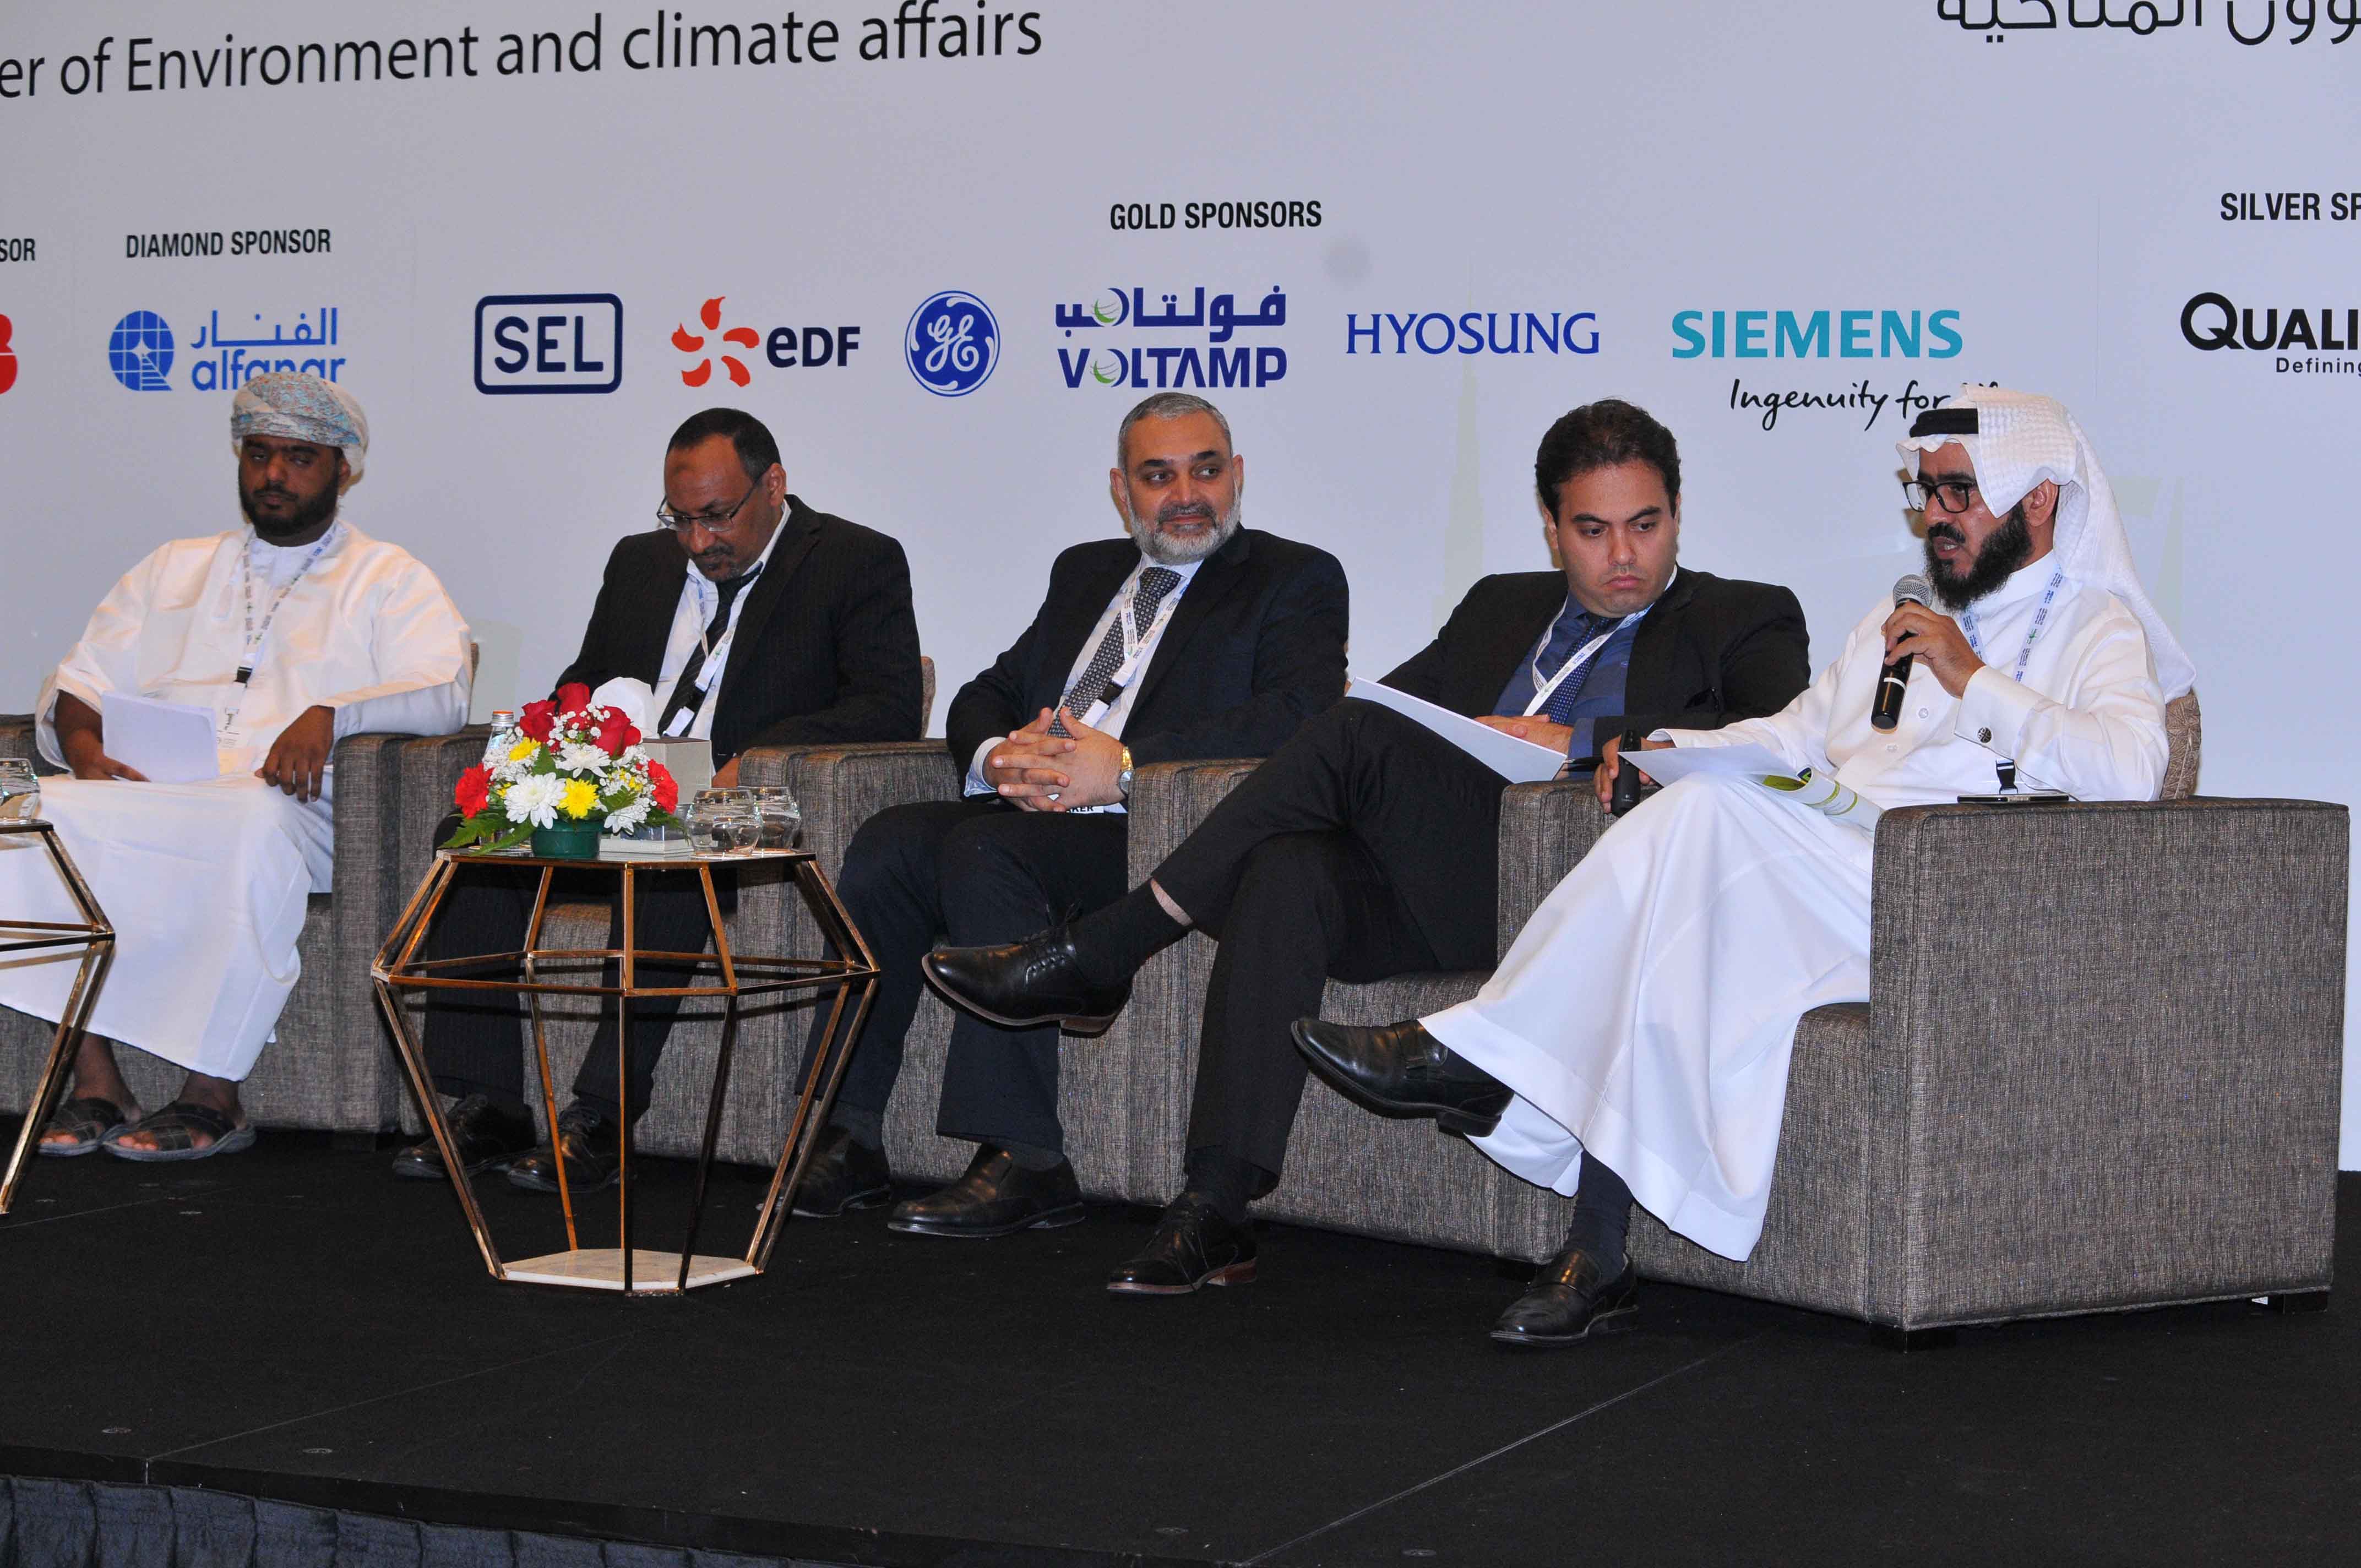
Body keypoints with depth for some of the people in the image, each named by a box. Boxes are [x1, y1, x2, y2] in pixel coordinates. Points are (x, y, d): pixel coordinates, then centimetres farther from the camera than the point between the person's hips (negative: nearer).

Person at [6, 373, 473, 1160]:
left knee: (254, 827, -40)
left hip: (288, 807, -4)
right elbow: (80, 683, 24)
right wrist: (81, 742, -1)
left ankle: (213, 1095, -33)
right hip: (149, 795, 4)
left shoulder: (389, 579, 17)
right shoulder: (175, 569, 30)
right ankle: (95, 1084, -26)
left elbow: (442, 694, 0)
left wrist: (330, 715, -18)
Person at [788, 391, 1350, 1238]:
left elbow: (1298, 714, -12)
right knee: (889, 842, -20)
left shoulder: (1295, 580, 7)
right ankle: (846, 1139, -18)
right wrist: (999, 755, -3)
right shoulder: (1086, 571, 27)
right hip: (1029, 811, 7)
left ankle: (1023, 1160, -32)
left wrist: (1122, 767, -19)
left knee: (986, 849, -32)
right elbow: (983, 696, 24)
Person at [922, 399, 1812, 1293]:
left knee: (1359, 736, -23)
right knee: (1287, 872, -28)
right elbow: (1389, 699, 22)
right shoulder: (1501, 607, 29)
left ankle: (1096, 958, -17)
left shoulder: (1743, 623, 12)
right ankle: (1214, 1210, -34)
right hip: (1433, 898, 5)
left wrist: (1581, 739, -16)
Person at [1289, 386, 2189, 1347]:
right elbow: (1795, 735, 29)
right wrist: (1672, 750, 10)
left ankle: (1471, 1056, -23)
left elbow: (2129, 771, -12)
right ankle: (1596, 1255, -30)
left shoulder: (2100, 628, 8)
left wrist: (1974, 681, -13)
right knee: (1661, 945, -27)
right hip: (1810, 888, 6)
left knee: (1709, 816, -29)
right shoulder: (1897, 621, 32)